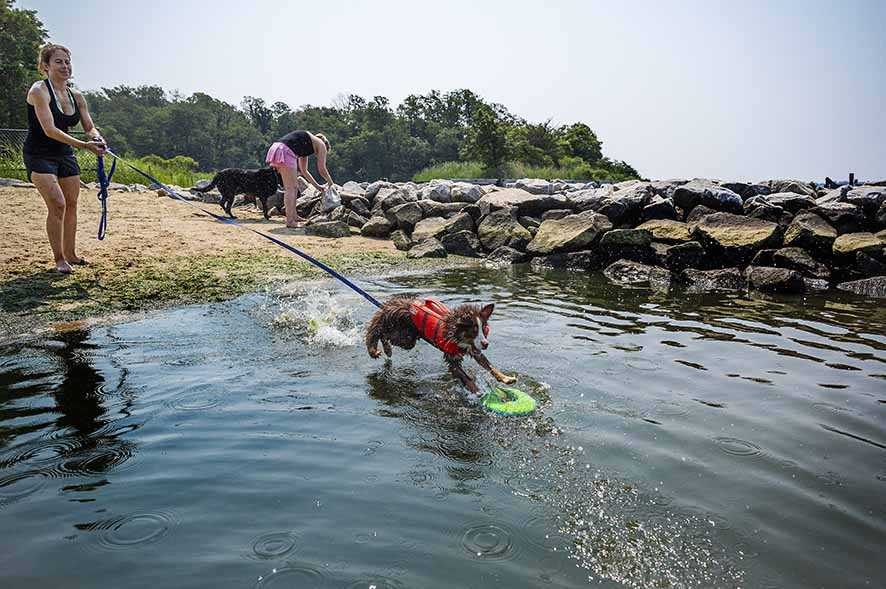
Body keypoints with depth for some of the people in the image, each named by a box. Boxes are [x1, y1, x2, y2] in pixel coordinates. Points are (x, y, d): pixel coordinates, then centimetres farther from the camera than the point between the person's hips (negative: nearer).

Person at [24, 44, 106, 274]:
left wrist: (97, 138, -21)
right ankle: (59, 259, -5)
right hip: (39, 155, -7)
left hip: (65, 155, 7)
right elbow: (49, 130, -27)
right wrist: (84, 145, -35)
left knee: (72, 204, 8)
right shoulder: (39, 90, -16)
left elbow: (89, 127, 3)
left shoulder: (76, 97, 4)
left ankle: (70, 254, 21)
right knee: (57, 204, -16)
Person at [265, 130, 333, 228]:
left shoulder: (306, 146, 33)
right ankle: (290, 221, -5)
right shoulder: (321, 144, 12)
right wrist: (330, 183, 27)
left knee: (293, 186, 16)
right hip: (285, 151, -9)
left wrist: (317, 186, 37)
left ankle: (294, 216, 22)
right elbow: (322, 169, 10)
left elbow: (303, 170, 34)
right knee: (290, 188, -5)